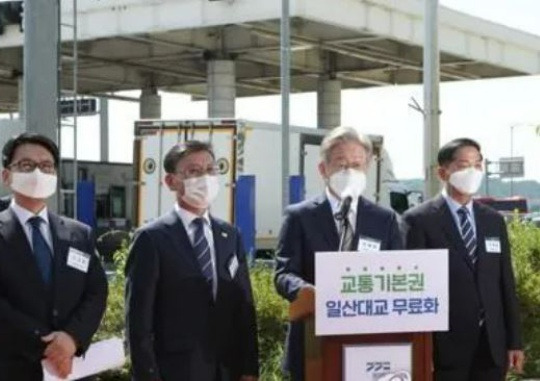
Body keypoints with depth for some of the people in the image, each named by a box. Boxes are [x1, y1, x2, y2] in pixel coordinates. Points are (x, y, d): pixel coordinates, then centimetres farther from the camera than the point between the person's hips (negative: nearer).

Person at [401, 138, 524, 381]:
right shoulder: (419, 220, -4)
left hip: (492, 344, 5)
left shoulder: (494, 221, 12)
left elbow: (505, 283, 13)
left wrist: (514, 341, 10)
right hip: (446, 345, -5)